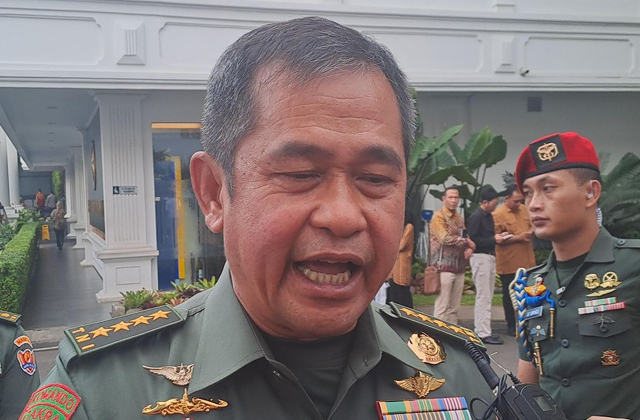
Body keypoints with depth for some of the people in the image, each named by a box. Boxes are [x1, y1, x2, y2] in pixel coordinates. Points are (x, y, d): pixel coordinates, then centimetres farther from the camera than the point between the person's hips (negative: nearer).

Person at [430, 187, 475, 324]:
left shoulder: (459, 218, 17)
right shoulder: (438, 216, -5)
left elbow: (466, 237, 18)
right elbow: (445, 238, -16)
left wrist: (470, 248, -5)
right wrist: (467, 242, -7)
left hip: (459, 267, 7)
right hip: (444, 267, -7)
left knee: (454, 307, 10)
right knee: (442, 306, -7)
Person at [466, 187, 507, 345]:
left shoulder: (488, 216, 15)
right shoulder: (475, 217, -13)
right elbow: (473, 240, -19)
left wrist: (498, 236, 2)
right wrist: (493, 239, -17)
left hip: (490, 257, 10)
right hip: (480, 257, -10)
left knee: (487, 297, 13)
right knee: (483, 297, -7)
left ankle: (482, 330, 21)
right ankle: (483, 333, -2)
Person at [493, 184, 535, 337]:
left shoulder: (524, 209, 8)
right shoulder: (498, 214, -12)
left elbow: (532, 225, 21)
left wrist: (531, 232, -2)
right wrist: (518, 237, -20)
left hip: (527, 261, 6)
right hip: (509, 264, -6)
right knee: (509, 296, 7)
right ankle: (511, 326, 18)